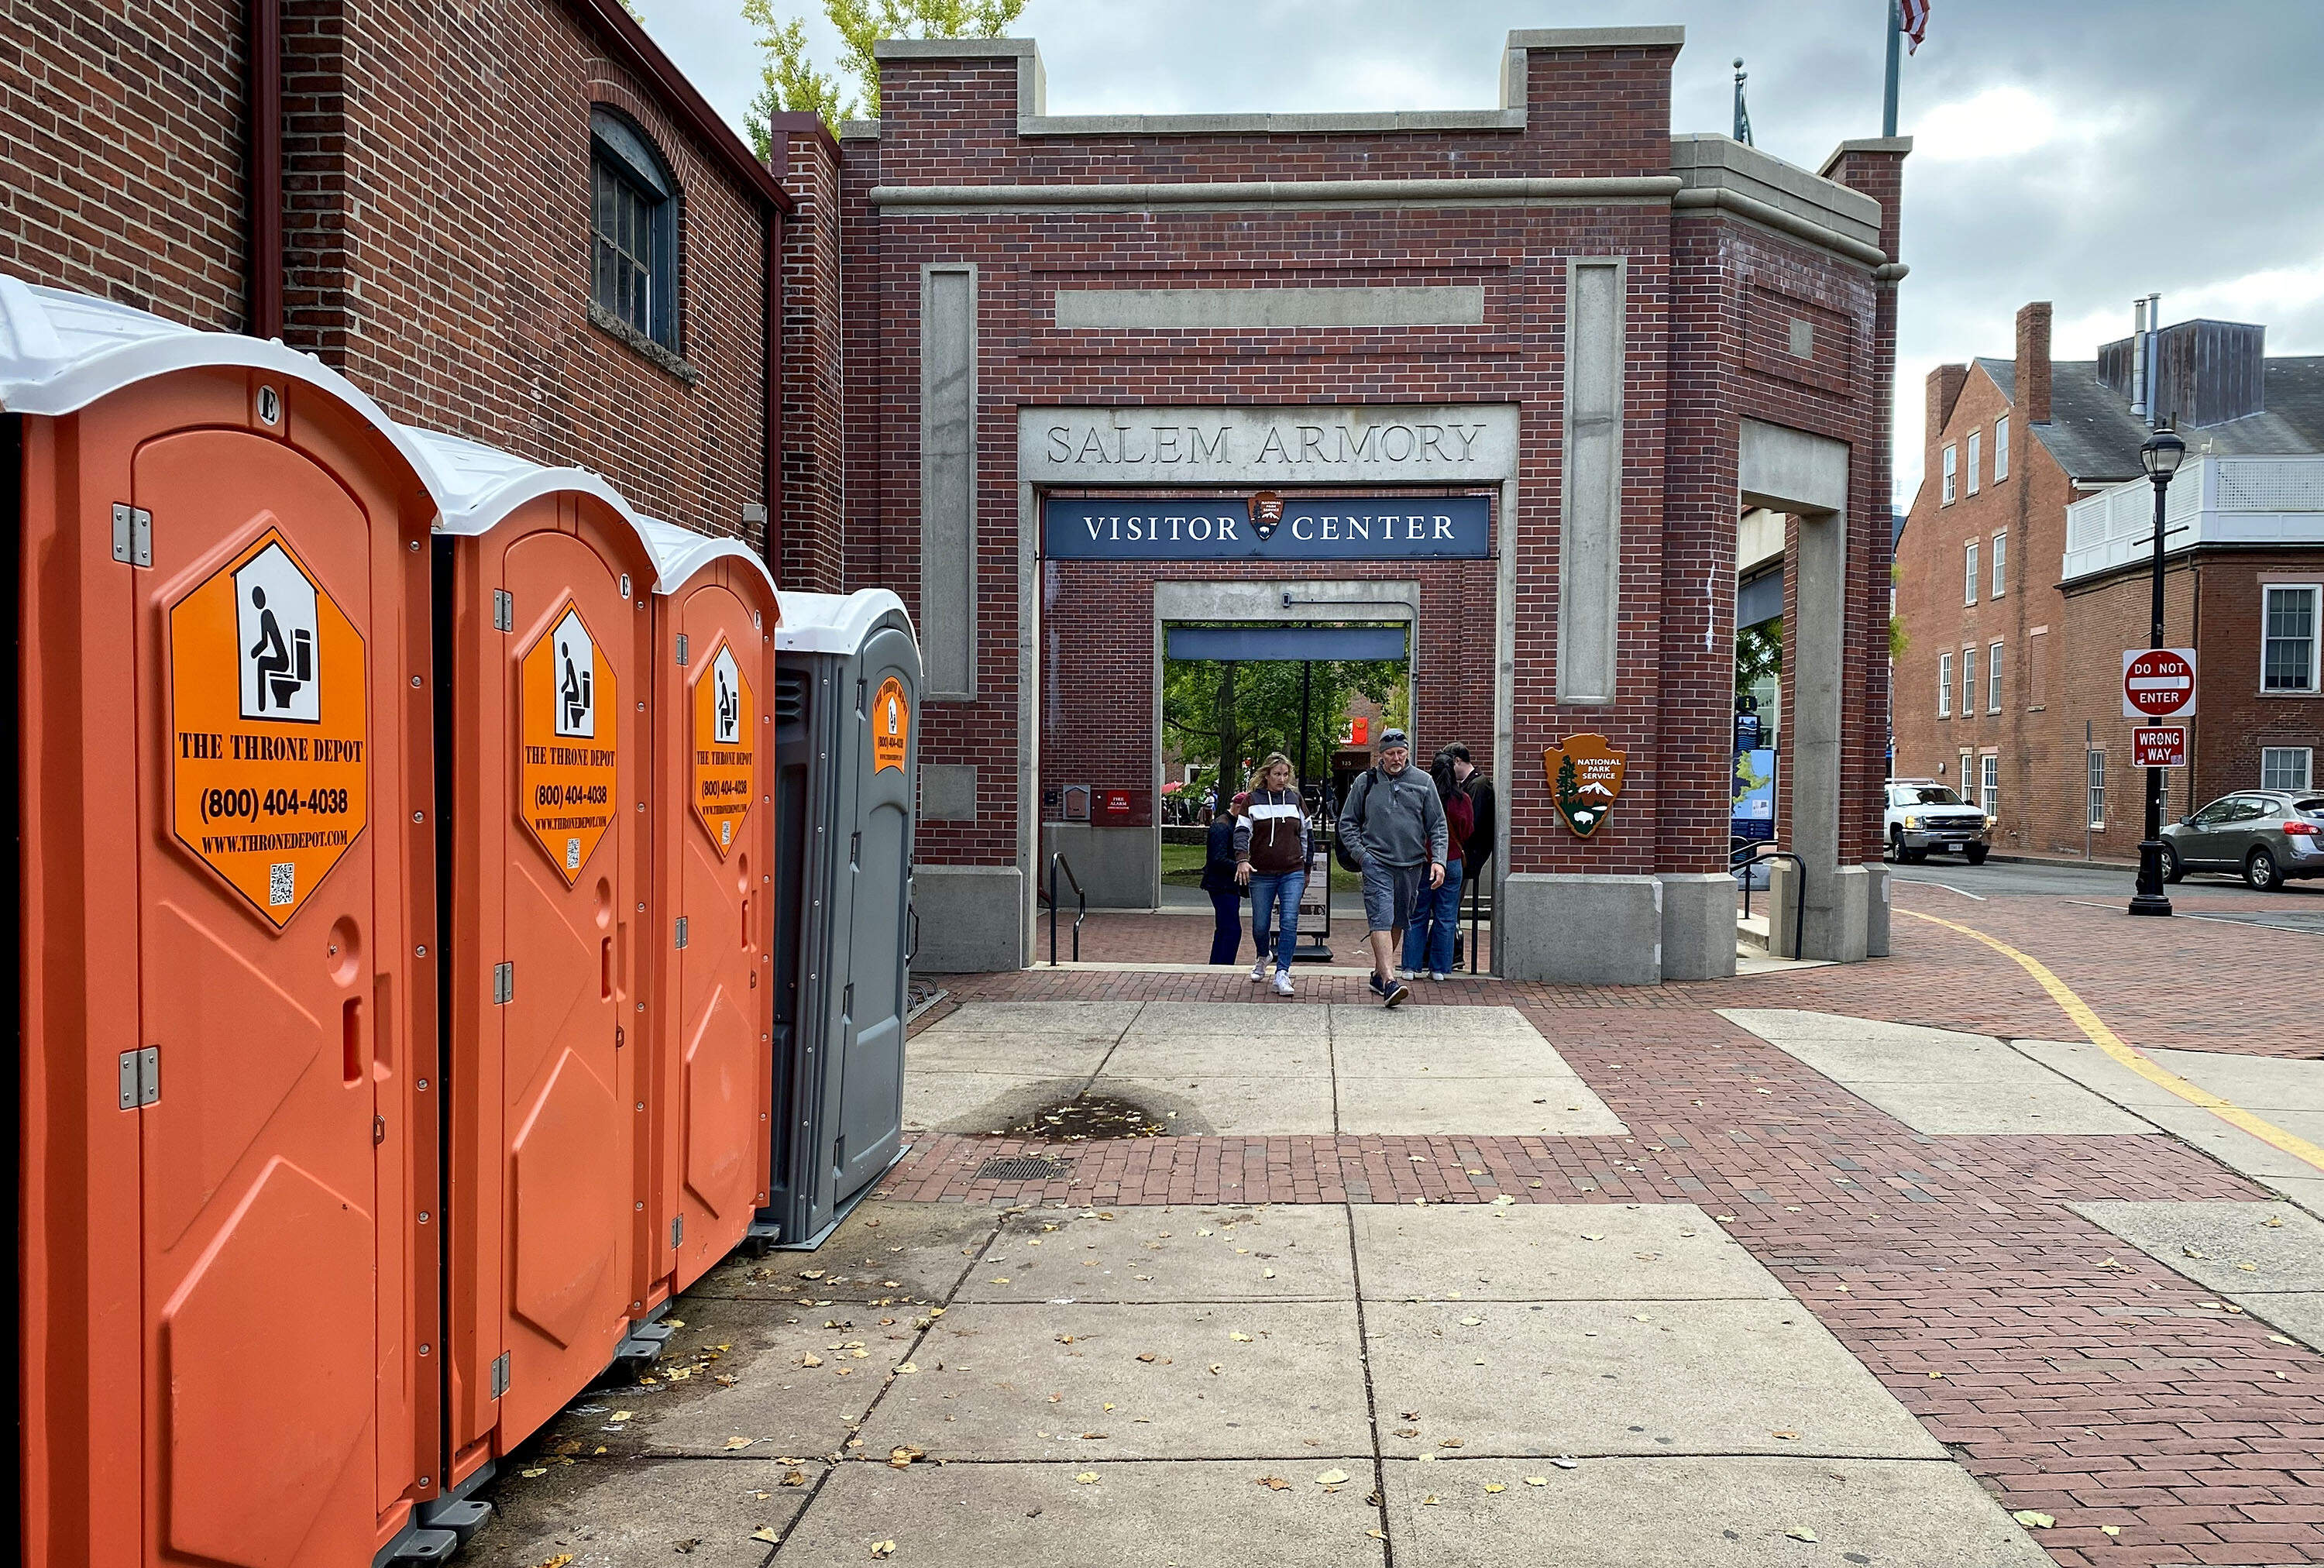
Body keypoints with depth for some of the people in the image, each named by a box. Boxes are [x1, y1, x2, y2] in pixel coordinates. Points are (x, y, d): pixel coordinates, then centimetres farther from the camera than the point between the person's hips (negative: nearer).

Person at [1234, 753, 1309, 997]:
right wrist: (1242, 859, -21)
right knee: (1260, 926, 9)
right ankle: (1263, 957, 40)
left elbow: (1305, 835, 16)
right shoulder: (1253, 799, 2)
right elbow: (1242, 831, -4)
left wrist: (1306, 869, 17)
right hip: (1261, 875, -1)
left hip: (1292, 873, 1)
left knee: (1289, 923, -12)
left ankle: (1282, 974, -10)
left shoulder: (1295, 799, 8)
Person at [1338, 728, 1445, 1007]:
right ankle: (1390, 982, -24)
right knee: (1381, 919, -16)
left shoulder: (1423, 782, 6)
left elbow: (1438, 825, 8)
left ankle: (1379, 973, 29)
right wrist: (1361, 854, -2)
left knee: (1398, 922, 12)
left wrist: (1438, 860, -5)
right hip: (1377, 862, -3)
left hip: (1412, 865, 3)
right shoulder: (1365, 782, 4)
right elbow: (1347, 823, 10)